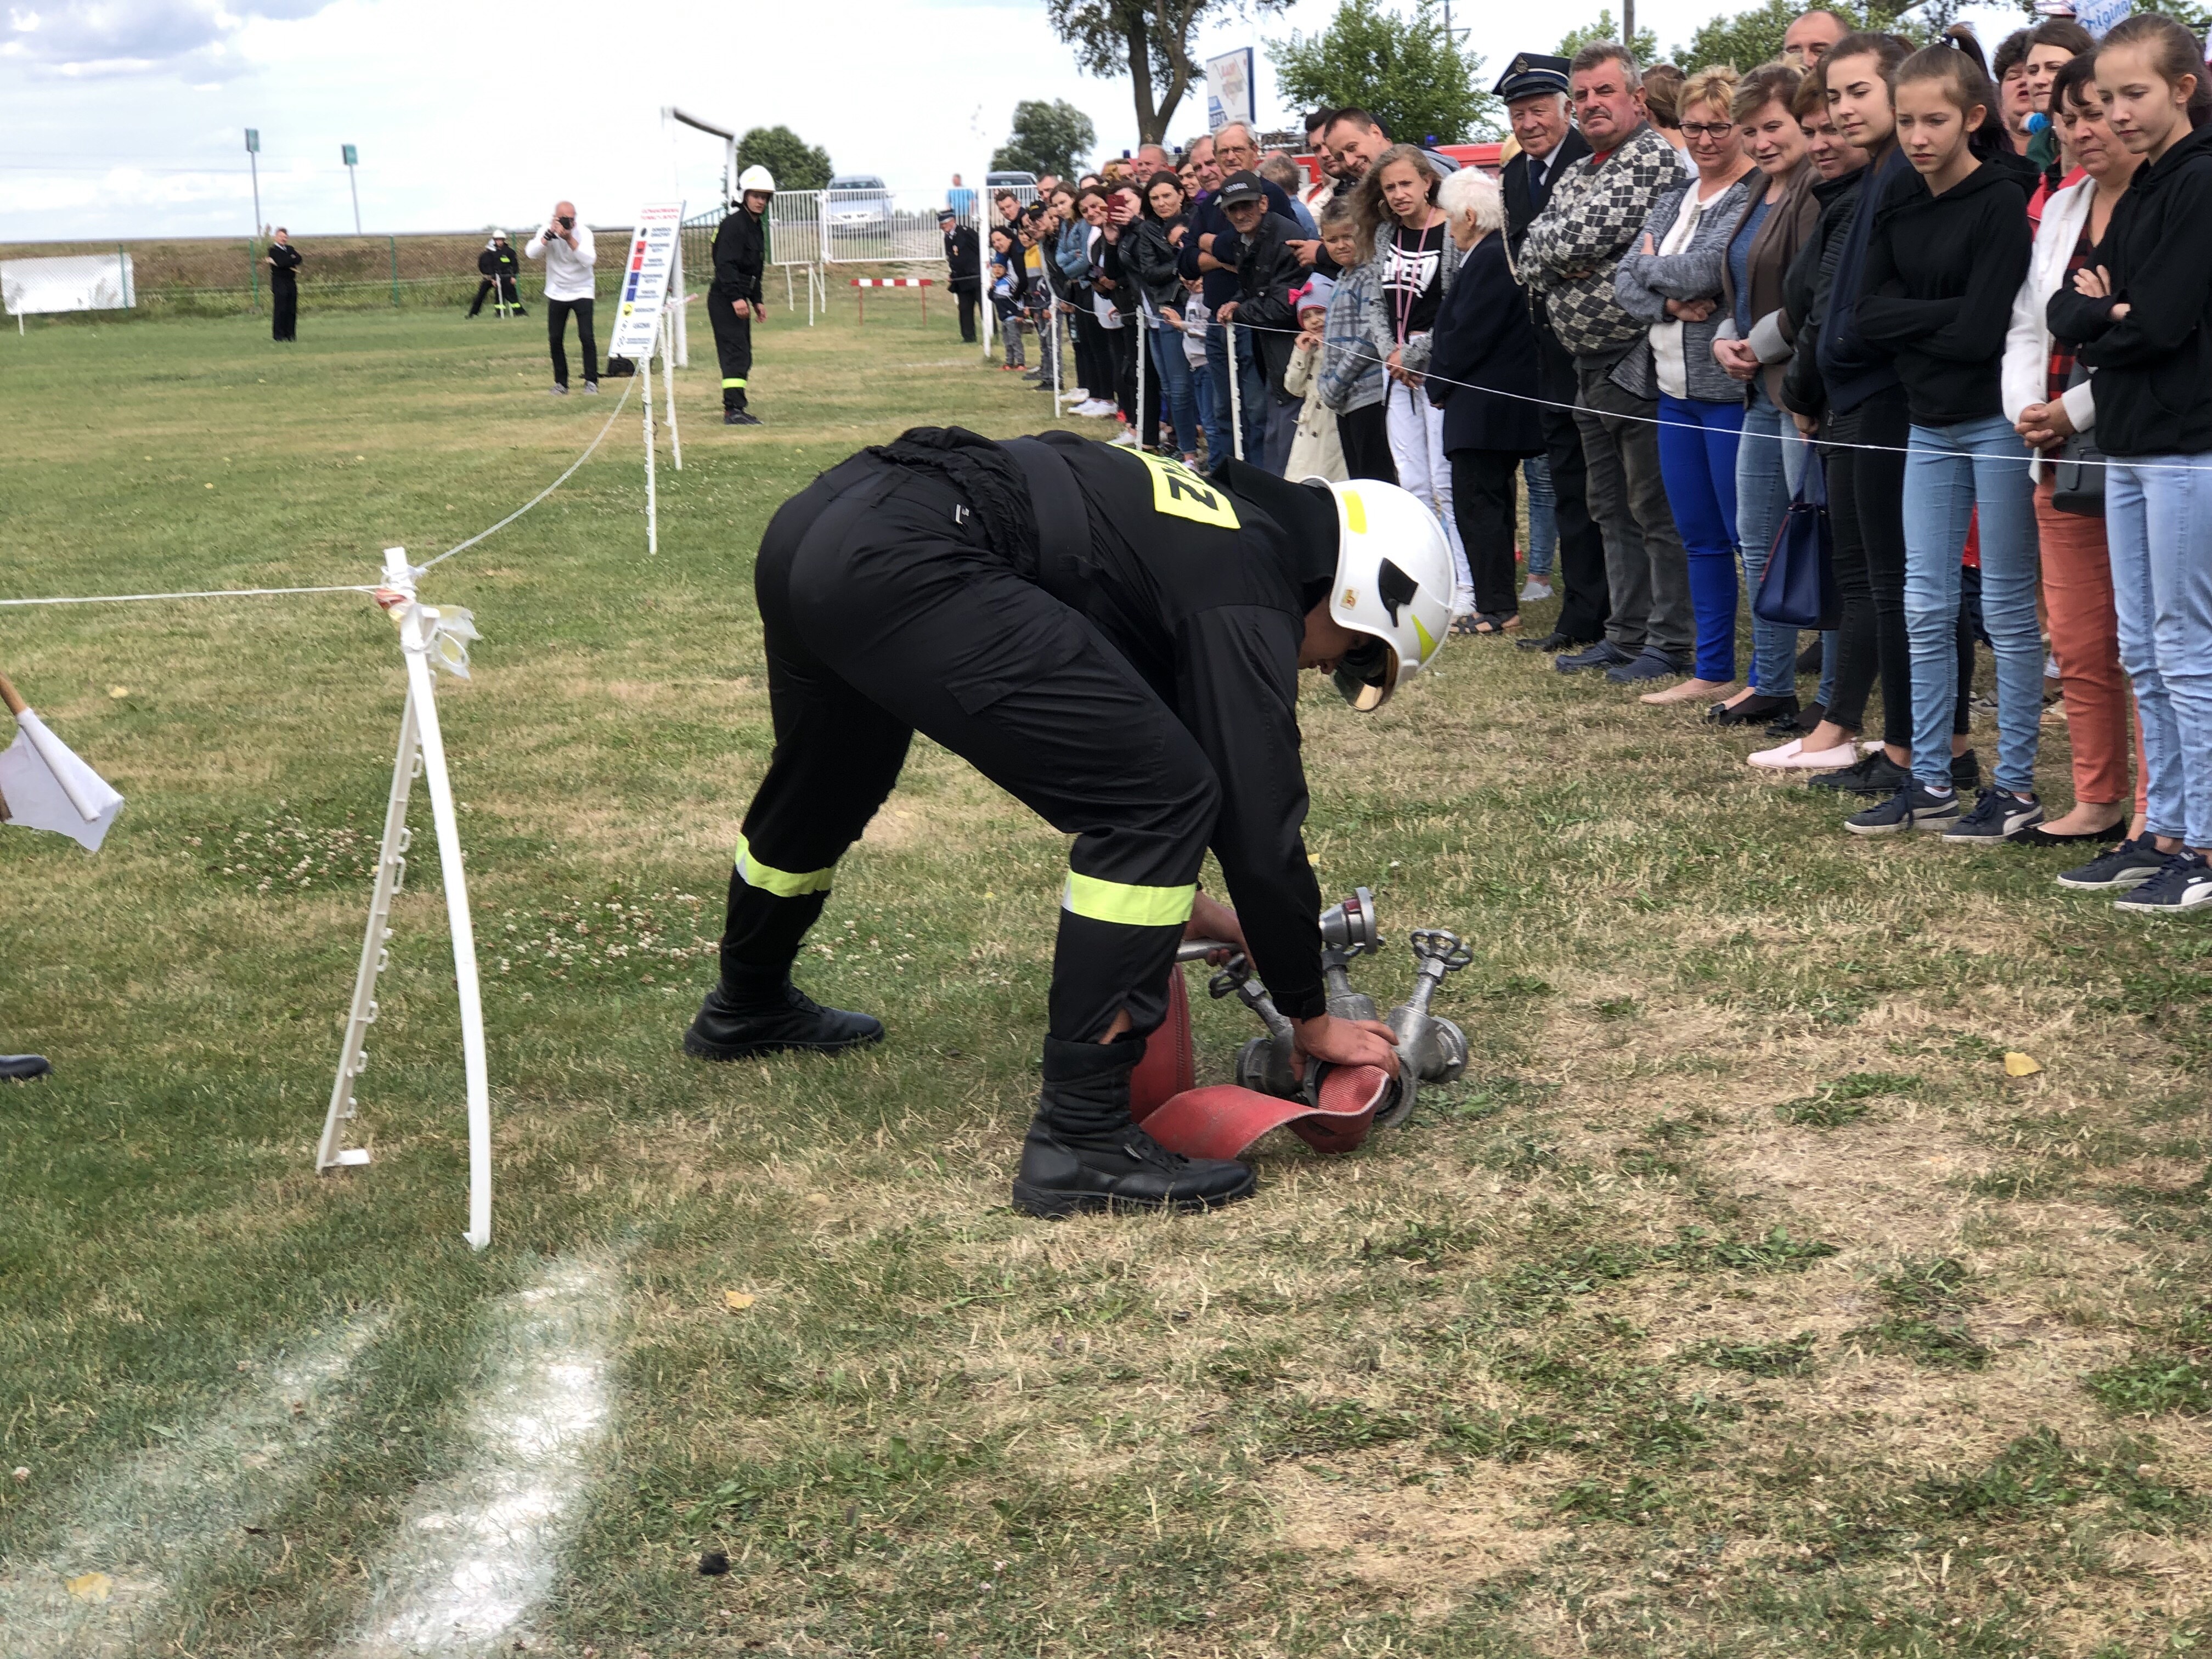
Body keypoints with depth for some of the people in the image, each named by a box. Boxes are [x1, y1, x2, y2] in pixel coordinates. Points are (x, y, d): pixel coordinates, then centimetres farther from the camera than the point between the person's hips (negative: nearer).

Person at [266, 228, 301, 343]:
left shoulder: (290, 249, 17)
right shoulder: (273, 250, -2)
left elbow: (298, 259, -1)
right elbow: (281, 263, -17)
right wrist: (292, 259, -4)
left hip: (291, 283, 6)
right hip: (279, 283, -6)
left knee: (292, 310, 4)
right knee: (280, 310, -9)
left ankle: (290, 334, 7)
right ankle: (278, 335, -8)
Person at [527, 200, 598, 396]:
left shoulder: (584, 232, -14)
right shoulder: (548, 230, -8)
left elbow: (589, 260, -28)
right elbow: (531, 253, -20)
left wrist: (569, 238, -35)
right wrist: (549, 234, -31)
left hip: (582, 292, -2)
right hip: (557, 293, 2)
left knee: (587, 337, -13)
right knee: (555, 339, 2)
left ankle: (591, 382, -6)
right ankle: (561, 383, 14)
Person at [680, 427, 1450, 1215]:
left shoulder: (1217, 524, 25)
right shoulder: (1249, 603, -2)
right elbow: (1260, 823, -2)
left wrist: (1183, 902, 44)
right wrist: (1313, 1021, 10)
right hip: (905, 561, -11)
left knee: (825, 787, 36)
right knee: (1161, 794, -8)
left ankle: (749, 1007, 64)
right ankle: (1080, 1141, -5)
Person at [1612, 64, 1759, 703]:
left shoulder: (1756, 197, -11)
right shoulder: (1677, 198, 16)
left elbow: (1708, 269, -22)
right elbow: (1625, 279, 9)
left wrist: (1653, 266, -2)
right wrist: (1670, 300, -12)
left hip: (1732, 391, -8)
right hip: (1676, 391, 8)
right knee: (1699, 539, 13)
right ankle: (1712, 671, 21)